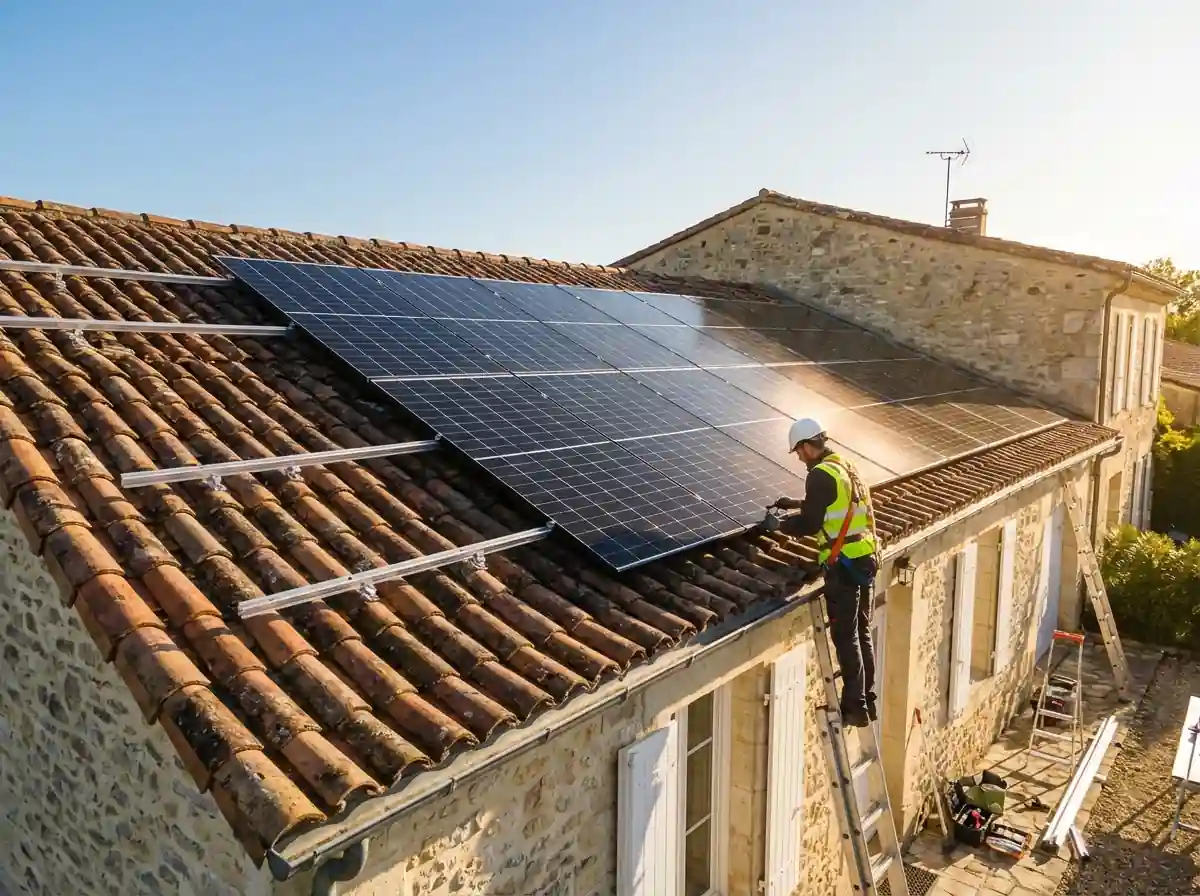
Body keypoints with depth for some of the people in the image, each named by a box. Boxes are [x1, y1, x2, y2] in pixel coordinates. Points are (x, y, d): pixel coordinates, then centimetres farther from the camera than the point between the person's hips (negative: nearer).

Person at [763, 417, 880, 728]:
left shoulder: (821, 474, -14)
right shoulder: (847, 467, 13)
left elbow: (809, 524, -15)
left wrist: (779, 525, 1)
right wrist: (795, 503, 31)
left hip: (843, 564, -9)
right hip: (867, 559, 9)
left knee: (846, 638, 0)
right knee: (862, 634, 16)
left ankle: (855, 708, 5)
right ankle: (867, 701, 24)